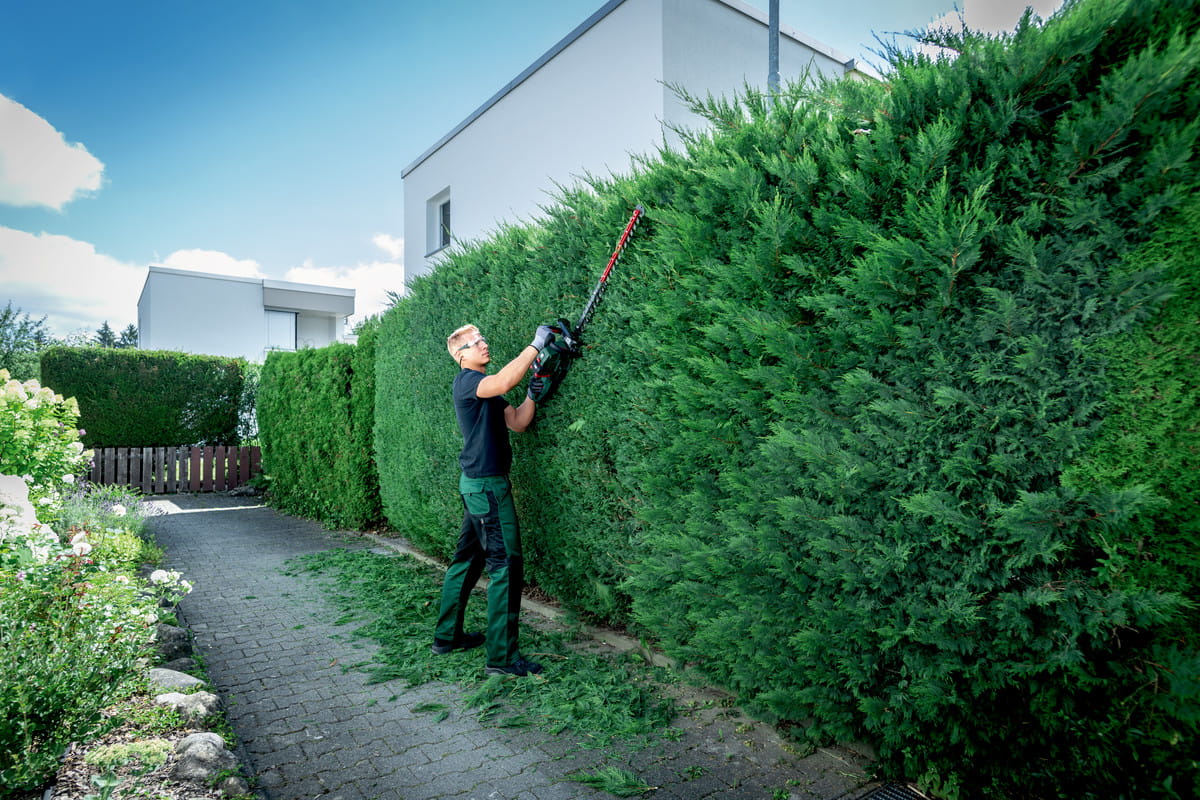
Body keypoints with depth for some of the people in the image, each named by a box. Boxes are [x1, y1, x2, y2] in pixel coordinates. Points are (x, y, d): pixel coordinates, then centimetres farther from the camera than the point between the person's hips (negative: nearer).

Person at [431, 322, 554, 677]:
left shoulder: (486, 388, 19)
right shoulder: (467, 380, -11)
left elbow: (517, 423, 11)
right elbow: (503, 383, -33)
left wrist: (532, 393, -4)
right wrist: (536, 345, -29)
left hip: (476, 486, 10)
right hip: (487, 485, -10)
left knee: (467, 559, 16)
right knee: (506, 566, -9)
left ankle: (447, 635, 28)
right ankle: (502, 657, -3)